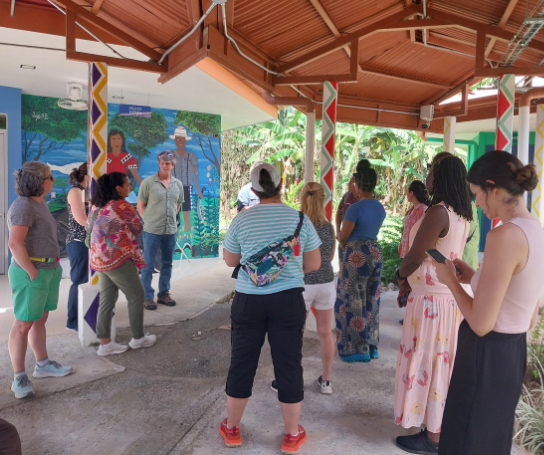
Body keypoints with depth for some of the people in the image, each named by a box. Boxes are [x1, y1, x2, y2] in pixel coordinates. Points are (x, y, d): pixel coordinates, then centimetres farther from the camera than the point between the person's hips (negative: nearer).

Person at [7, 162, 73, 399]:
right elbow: (15, 243, -24)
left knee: (40, 320, 18)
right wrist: (33, 273, -19)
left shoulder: (40, 203, 12)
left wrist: (52, 268, 14)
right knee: (23, 324, -1)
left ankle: (43, 365, 31)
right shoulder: (23, 206, -16)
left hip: (49, 270, 9)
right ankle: (19, 378, 9)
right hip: (30, 273, -9)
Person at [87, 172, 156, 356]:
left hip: (99, 260, 8)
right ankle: (138, 338, 18)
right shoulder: (123, 206, -14)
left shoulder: (96, 206, 9)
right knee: (137, 296, 7)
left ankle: (105, 343, 15)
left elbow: (89, 226, 21)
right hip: (118, 259, -8)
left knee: (107, 300, 12)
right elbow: (138, 228, -3)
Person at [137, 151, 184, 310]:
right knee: (148, 265, 3)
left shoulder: (178, 184, 6)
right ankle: (147, 297, 13)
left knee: (167, 263, 13)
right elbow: (140, 205, -2)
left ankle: (164, 294, 26)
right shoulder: (148, 182, -7)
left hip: (171, 230, 5)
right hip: (152, 230, -4)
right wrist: (149, 221, -4)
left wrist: (172, 219, 10)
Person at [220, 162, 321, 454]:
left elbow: (230, 261, 8)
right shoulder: (300, 219, -4)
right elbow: (314, 264, 4)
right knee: (288, 364, 10)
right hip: (288, 300, 0)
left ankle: (231, 429, 31)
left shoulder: (242, 220, -5)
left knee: (242, 363, 13)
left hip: (249, 300, 1)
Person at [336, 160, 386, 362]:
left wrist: (344, 243, 11)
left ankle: (358, 349, 9)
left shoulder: (355, 208, -18)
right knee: (371, 300, 15)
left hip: (356, 255, -8)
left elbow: (343, 237, -11)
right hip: (375, 252, 8)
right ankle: (371, 346, 23)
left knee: (353, 301, 3)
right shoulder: (380, 207, 6)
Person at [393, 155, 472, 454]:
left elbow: (415, 256, -20)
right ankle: (443, 426, 35)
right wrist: (411, 280, 11)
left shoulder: (438, 212, -22)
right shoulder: (462, 215, 7)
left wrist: (401, 276, 0)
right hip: (451, 295, 9)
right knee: (443, 360, 19)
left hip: (432, 299, -9)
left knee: (427, 361, 4)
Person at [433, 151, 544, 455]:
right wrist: (474, 277, 11)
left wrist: (451, 280, -8)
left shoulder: (505, 236, -24)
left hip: (486, 355, -9)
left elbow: (481, 324, -22)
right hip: (514, 352, 9)